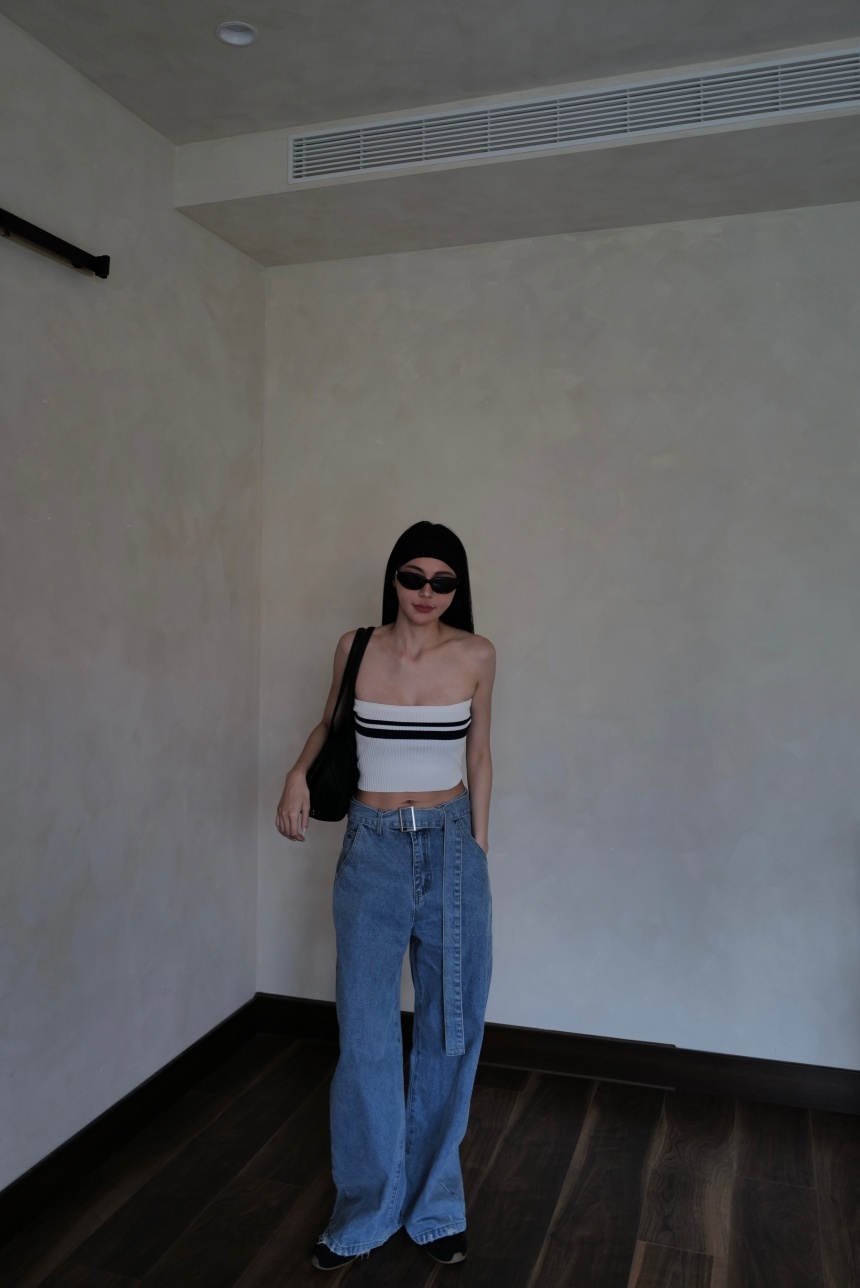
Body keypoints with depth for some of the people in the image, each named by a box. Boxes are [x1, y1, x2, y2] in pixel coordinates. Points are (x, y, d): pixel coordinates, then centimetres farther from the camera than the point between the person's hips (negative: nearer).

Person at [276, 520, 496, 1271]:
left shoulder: (476, 656, -5)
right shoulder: (356, 647, -3)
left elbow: (479, 756, 5)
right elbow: (331, 723, 14)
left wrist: (477, 853, 6)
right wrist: (299, 772, -5)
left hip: (451, 846, 0)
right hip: (372, 849, 0)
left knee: (449, 1032, 10)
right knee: (366, 1036, 5)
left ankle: (434, 1204, 32)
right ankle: (365, 1212, 27)